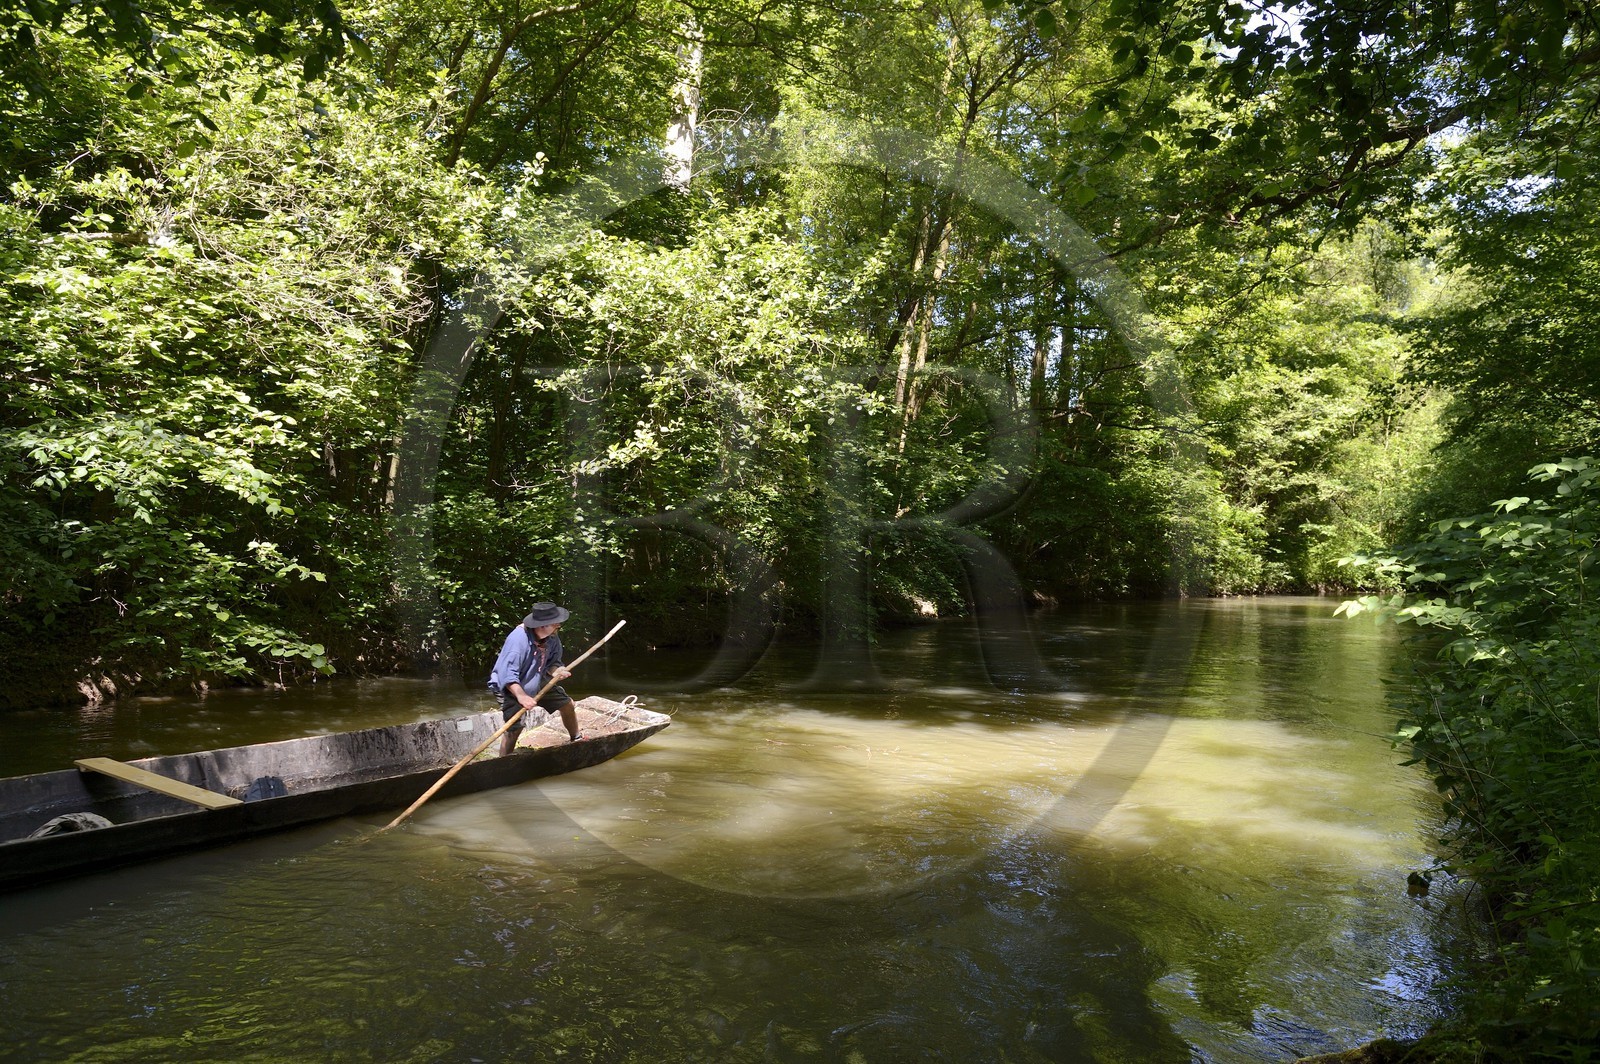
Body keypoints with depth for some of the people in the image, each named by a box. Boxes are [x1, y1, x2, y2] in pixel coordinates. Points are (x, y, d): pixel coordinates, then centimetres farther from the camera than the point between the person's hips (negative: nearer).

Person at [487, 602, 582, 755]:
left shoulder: (552, 638, -13)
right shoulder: (518, 639, -34)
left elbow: (552, 662, -1)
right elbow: (507, 674, -37)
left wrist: (556, 671, -26)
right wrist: (521, 695, -50)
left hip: (538, 682, 7)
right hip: (511, 689, -7)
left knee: (567, 705, 12)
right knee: (515, 728, -18)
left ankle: (577, 738, 37)